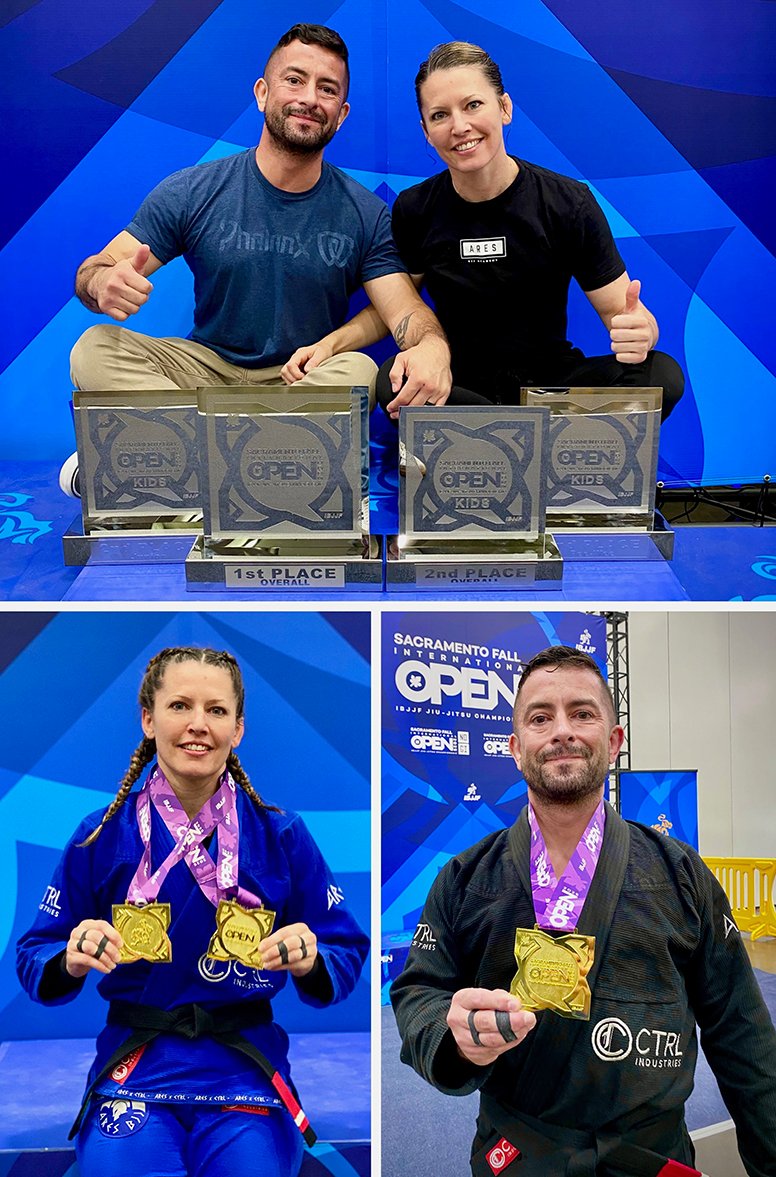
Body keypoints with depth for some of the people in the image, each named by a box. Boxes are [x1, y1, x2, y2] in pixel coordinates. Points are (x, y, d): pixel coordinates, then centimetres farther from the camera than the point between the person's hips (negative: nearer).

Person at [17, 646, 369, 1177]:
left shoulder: (283, 836, -1)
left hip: (246, 1070, 1)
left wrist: (311, 963, -18)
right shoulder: (102, 836, -1)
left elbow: (347, 955, 3)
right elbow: (36, 959, 3)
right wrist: (71, 961, -17)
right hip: (134, 1069, 0)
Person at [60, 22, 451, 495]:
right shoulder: (191, 193, -2)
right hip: (207, 364, 0)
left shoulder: (366, 216, 0)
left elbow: (407, 311, -10)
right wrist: (104, 282, -31)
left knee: (359, 370, -34)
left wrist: (432, 346, -37)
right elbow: (93, 273, -2)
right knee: (95, 349, -24)